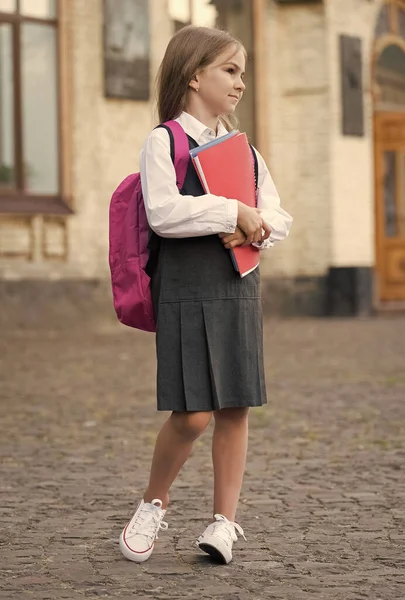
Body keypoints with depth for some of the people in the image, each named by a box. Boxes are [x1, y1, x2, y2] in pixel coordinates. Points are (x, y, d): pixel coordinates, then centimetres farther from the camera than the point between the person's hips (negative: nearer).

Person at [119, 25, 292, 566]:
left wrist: (253, 230, -9)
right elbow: (163, 212, -19)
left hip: (240, 292, 6)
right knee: (191, 414, -8)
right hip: (185, 294, -6)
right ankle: (153, 505, 15)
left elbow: (279, 217, 13)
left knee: (234, 409, 3)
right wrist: (234, 213, -16)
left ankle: (225, 520, 12)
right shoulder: (164, 142, -3)